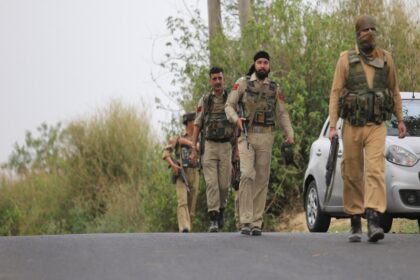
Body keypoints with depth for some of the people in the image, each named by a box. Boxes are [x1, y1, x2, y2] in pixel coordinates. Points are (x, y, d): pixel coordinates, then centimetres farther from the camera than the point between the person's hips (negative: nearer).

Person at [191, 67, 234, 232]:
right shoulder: (204, 101, 4)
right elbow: (197, 127, 4)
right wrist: (193, 150, -3)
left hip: (225, 148, 1)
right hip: (209, 147, -1)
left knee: (224, 184, 0)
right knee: (211, 183, -12)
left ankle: (221, 209, 30)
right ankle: (213, 221, -14)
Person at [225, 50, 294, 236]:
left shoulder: (274, 89, 11)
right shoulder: (242, 83, 3)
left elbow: (282, 114, 11)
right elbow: (229, 106, 2)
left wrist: (289, 133, -5)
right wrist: (236, 118, -19)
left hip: (266, 138, 3)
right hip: (246, 136, -3)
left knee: (262, 179, 3)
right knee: (247, 175, -18)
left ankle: (256, 223, 8)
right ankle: (245, 221, -17)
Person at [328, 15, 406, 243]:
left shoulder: (385, 59, 6)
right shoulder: (346, 59, 1)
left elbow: (394, 90, 16)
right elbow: (335, 93, 0)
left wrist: (400, 120, 15)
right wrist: (332, 125, -7)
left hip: (377, 126, 0)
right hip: (352, 127, 0)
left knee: (375, 170, -16)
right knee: (352, 174, 4)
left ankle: (374, 221, -26)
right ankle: (355, 223, 16)